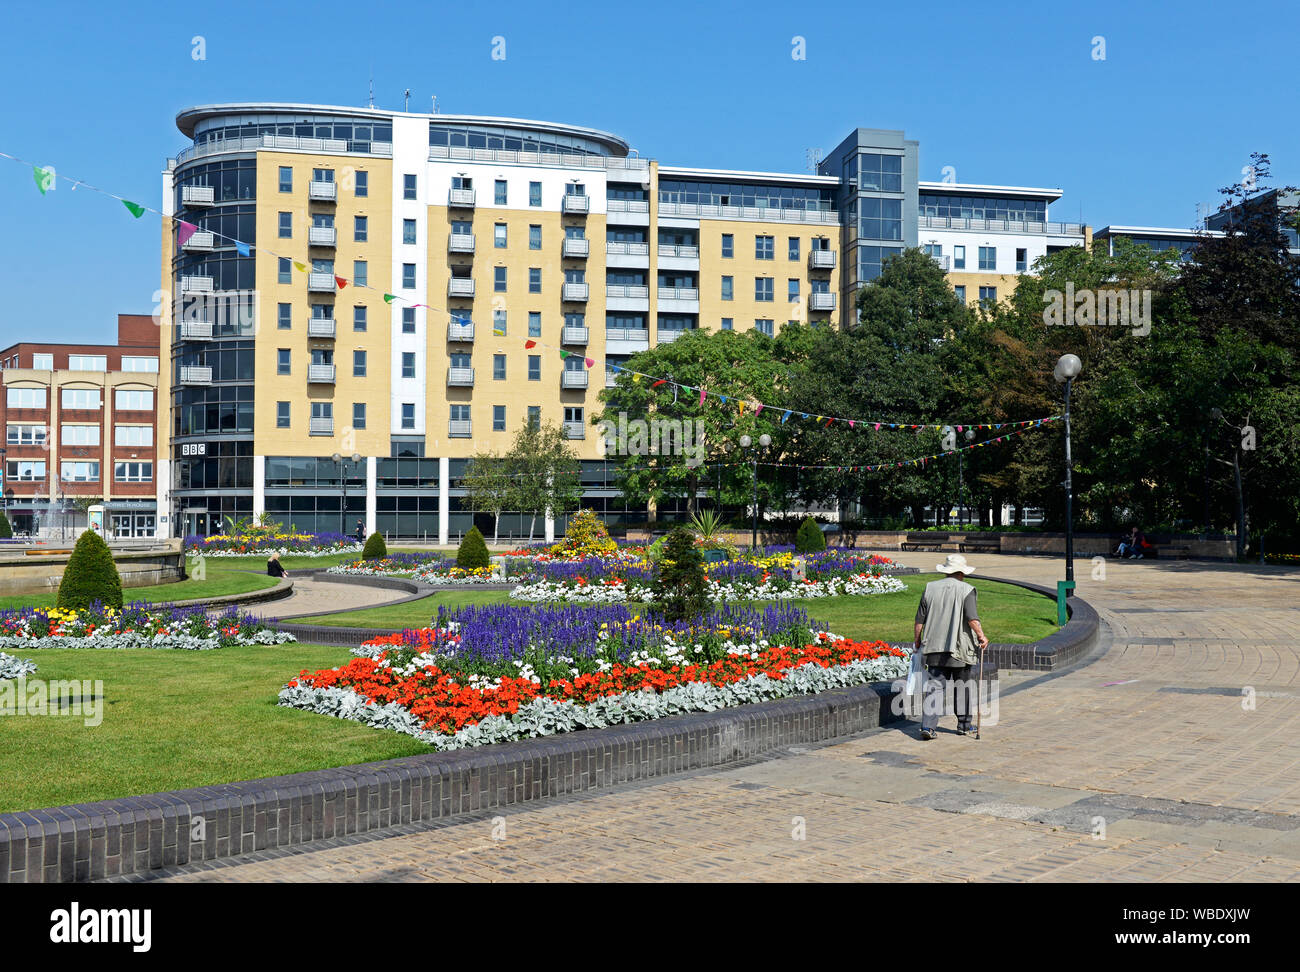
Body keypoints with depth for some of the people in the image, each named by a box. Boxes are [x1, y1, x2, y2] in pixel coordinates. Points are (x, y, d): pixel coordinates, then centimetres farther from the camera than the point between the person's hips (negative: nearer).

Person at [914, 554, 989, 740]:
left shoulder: (930, 588, 5)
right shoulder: (966, 590, -6)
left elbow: (920, 619, 7)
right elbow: (972, 618, -18)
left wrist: (917, 640, 16)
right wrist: (981, 636, -7)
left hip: (934, 647, 3)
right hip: (959, 648, -2)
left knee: (935, 686, 1)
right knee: (962, 686, 14)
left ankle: (927, 726, -11)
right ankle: (964, 725, 24)